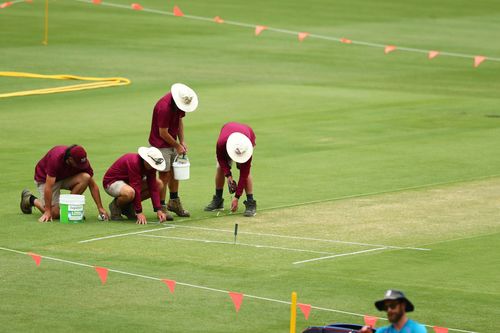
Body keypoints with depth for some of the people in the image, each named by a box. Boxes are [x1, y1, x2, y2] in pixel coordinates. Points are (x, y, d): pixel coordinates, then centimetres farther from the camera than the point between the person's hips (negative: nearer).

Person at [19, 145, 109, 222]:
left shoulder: (82, 161, -22)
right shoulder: (56, 158, -36)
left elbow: (93, 185, -12)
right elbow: (48, 187, -35)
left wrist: (100, 208, -18)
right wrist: (48, 212, -37)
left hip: (66, 178, 5)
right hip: (45, 179, -4)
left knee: (85, 177, -25)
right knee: (55, 213, -17)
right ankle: (31, 199, 10)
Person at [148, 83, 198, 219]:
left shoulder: (180, 103, -2)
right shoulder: (164, 107, -29)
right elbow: (163, 133, -24)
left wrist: (182, 141, 2)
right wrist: (177, 145, -13)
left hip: (172, 142, 9)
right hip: (160, 143, -9)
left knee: (175, 172, 15)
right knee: (164, 175, -7)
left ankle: (174, 203, 28)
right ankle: (162, 208, -1)